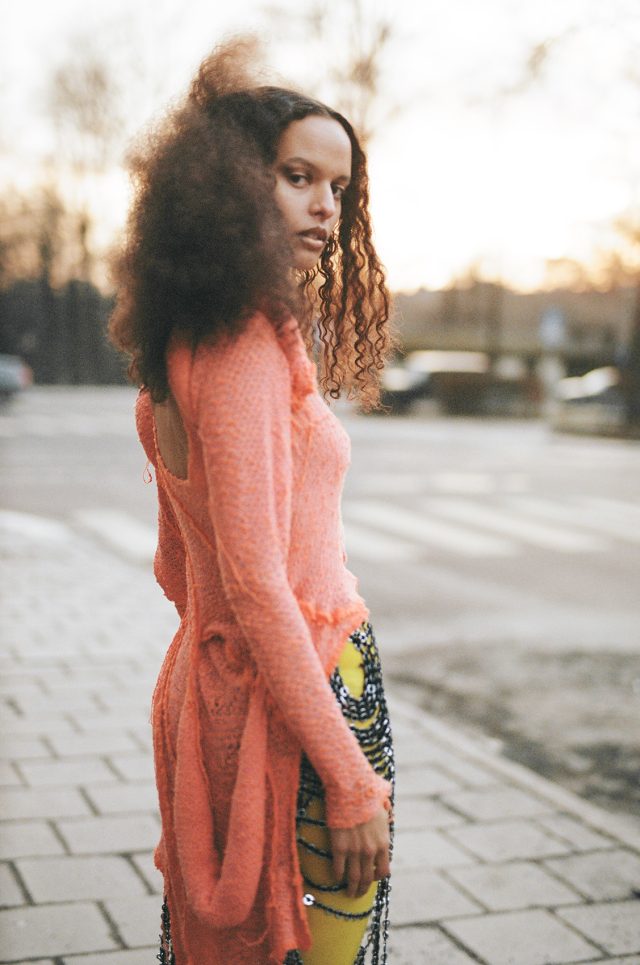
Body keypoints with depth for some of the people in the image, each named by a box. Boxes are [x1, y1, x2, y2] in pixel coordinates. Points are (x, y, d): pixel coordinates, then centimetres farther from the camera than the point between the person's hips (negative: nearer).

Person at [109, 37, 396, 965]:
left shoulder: (183, 349, 12)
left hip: (209, 679, 10)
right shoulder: (251, 339, -17)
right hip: (311, 688, -9)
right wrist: (351, 778, -20)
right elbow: (255, 582, -22)